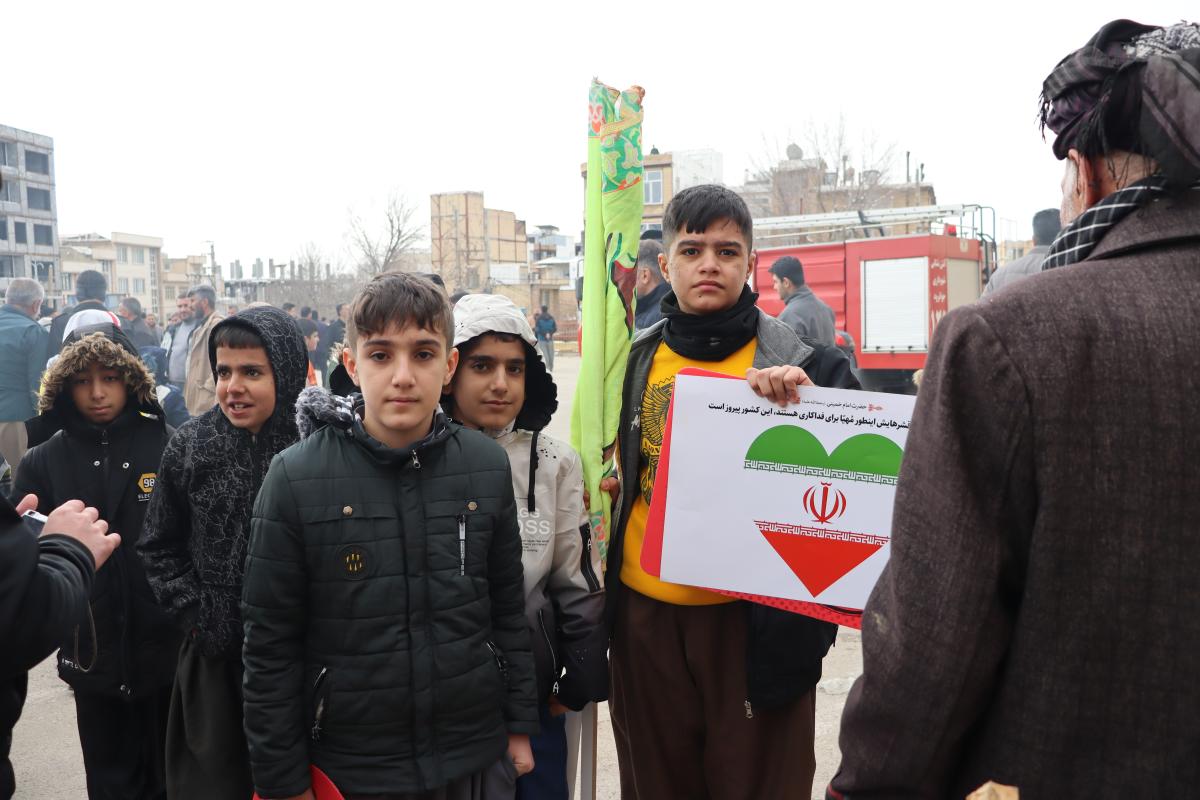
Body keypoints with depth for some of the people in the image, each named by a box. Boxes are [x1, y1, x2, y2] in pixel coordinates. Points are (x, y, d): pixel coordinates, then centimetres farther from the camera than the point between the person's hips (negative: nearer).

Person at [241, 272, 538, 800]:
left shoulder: (487, 466, -5)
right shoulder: (295, 479, -12)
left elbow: (508, 609, 4)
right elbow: (271, 646, -7)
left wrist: (520, 726, 7)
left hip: (479, 757, 2)